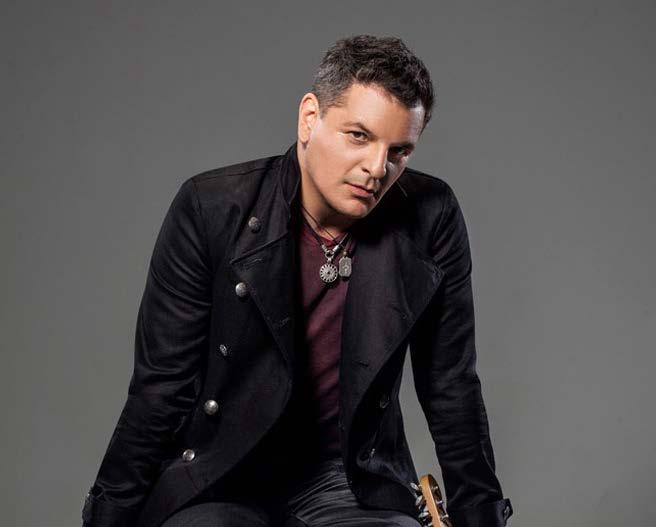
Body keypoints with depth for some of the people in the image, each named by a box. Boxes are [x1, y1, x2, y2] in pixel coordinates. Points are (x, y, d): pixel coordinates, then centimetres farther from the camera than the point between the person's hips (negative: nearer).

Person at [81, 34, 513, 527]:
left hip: (355, 483, 3)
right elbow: (160, 390, -8)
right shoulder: (212, 208, -14)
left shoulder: (431, 219, -9)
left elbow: (452, 390, 1)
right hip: (218, 483, -2)